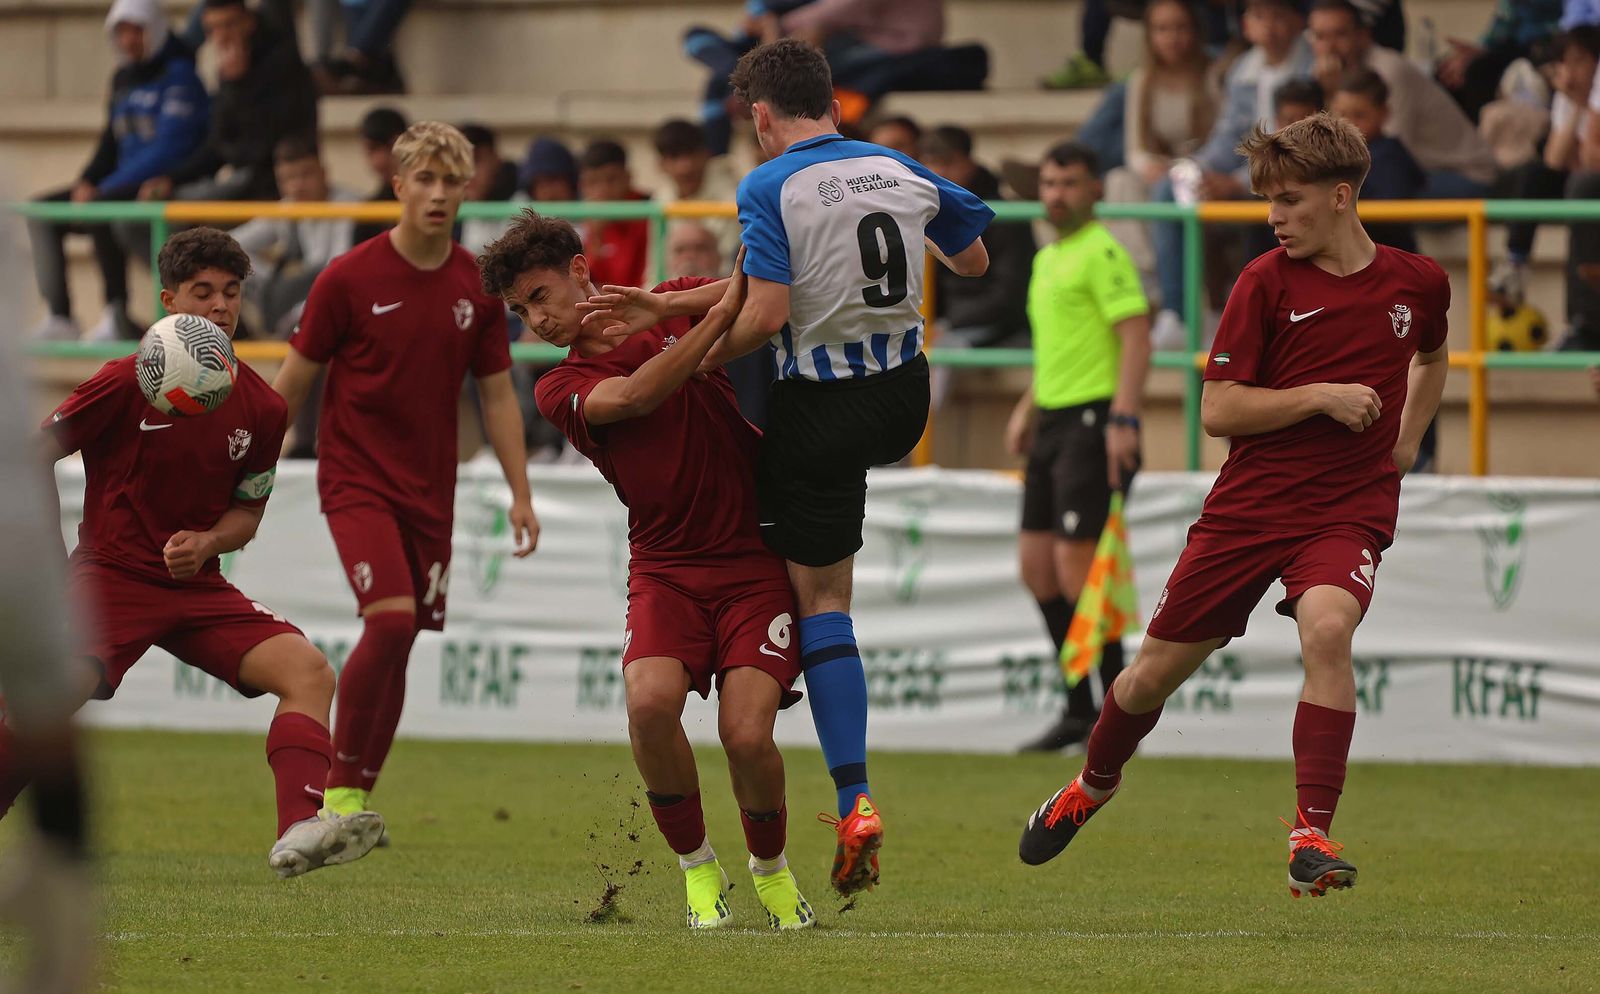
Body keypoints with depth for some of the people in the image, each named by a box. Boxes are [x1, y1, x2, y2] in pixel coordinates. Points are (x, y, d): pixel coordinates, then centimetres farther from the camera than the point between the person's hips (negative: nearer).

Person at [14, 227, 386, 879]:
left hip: (197, 585, 5)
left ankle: (300, 831, -29)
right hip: (111, 575, -5)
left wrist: (205, 544, -7)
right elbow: (34, 455, -1)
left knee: (309, 671, -17)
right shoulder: (127, 383, -8)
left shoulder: (259, 408, 5)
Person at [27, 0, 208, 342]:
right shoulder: (123, 79, 15)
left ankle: (118, 316, -26)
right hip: (125, 186, 9)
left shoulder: (179, 76, -12)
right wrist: (86, 182, 1)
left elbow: (170, 147, -20)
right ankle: (59, 318, -7)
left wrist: (104, 189, -22)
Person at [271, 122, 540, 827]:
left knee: (398, 644, 4)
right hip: (356, 480, -4)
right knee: (390, 618, -21)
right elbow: (291, 383, -2)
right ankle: (338, 786, -9)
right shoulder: (349, 279, -8)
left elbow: (497, 395, 10)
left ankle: (357, 797, 17)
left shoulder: (476, 286, 3)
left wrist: (520, 495, 4)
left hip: (429, 491, 4)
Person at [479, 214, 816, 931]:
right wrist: (722, 313, -19)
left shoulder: (680, 303, 7)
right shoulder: (562, 390, 3)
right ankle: (696, 866, -3)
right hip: (666, 569, 1)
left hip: (757, 560, -1)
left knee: (746, 735, -18)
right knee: (651, 701, -27)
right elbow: (634, 396, -16)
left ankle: (771, 868, 14)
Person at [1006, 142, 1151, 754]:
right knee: (1036, 566, 7)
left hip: (1094, 422, -9)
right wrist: (1028, 408, 23)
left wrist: (1123, 420, -25)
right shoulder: (1047, 258, 19)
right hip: (1054, 421, 9)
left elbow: (1136, 335, -17)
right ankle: (1080, 711, 15)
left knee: (1076, 567, -12)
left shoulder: (1102, 252, -9)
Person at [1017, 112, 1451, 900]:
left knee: (1326, 628, -31)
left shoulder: (1417, 282, 3)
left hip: (1349, 509, 0)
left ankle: (1312, 836, -25)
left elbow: (1430, 359, 27)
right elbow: (1217, 410, -7)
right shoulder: (1267, 282, -5)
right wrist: (1318, 397, -18)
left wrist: (1406, 442, 12)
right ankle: (1094, 785, 40)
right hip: (1250, 503, 1)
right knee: (1159, 666, 8)